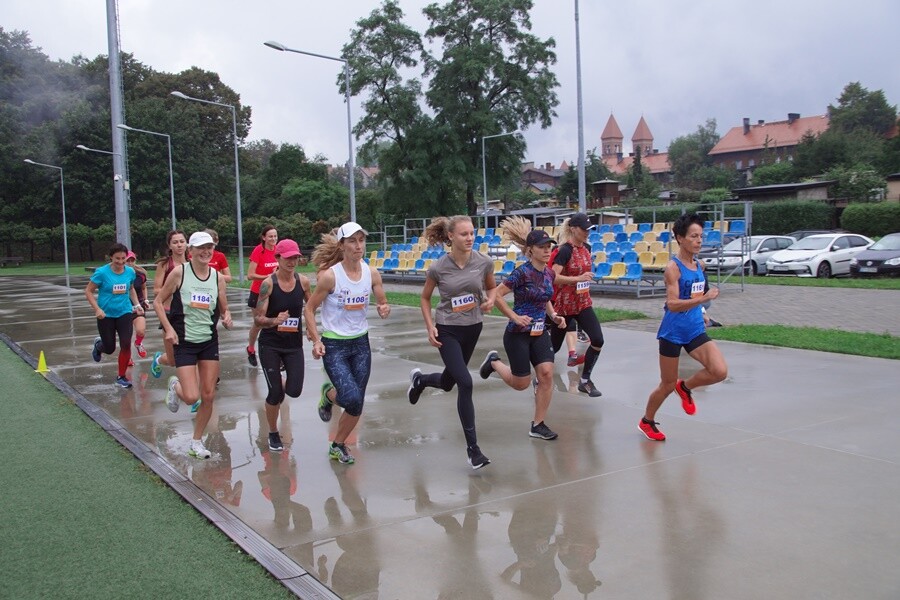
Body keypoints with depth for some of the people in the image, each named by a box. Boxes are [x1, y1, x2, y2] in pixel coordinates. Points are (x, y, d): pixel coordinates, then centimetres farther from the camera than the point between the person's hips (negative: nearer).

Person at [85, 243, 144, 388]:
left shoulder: (130, 272, -2)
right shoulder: (102, 272, -14)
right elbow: (88, 291, -7)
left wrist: (136, 304, 6)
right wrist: (97, 309, -17)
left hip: (125, 313, 2)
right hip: (106, 315, -2)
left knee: (126, 345, -10)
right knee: (109, 349, 7)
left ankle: (121, 377, 7)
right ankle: (98, 345, 46)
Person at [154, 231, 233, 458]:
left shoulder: (218, 277, 2)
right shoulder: (179, 272, -8)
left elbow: (224, 309, 10)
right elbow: (158, 302, -2)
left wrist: (227, 318, -12)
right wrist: (169, 328, -13)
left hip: (210, 341, 4)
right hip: (184, 342, -4)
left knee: (208, 396, 5)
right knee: (191, 397, -11)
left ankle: (197, 442, 24)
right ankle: (175, 386, 26)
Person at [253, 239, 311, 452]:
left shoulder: (303, 281, -3)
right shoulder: (268, 284, -13)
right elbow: (257, 319, -15)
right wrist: (275, 320, -33)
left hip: (294, 343, 3)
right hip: (270, 344, -3)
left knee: (294, 391, -8)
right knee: (276, 393, -3)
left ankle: (280, 384, 31)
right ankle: (273, 434, 22)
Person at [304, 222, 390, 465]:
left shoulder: (372, 273, -3)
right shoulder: (330, 275, -15)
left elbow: (383, 303, 9)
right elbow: (309, 309, -7)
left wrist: (384, 309, -15)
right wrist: (316, 340, -17)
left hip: (361, 343, 4)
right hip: (333, 345, -4)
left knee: (356, 405, 6)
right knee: (352, 398, -18)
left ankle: (338, 446, 29)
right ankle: (328, 397, 18)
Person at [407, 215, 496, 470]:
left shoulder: (484, 262, -8)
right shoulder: (438, 268, -14)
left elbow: (491, 287, 11)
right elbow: (425, 298, 2)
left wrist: (490, 300, -11)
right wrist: (430, 327, -9)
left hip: (473, 329, 4)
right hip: (447, 330, -4)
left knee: (447, 382, 19)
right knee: (465, 382, -18)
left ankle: (419, 379, 56)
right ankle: (472, 447, -7)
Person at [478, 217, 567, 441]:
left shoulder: (549, 274, 4)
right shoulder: (522, 273, -18)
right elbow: (497, 295, -17)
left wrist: (554, 316, 4)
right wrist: (515, 317, -19)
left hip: (539, 332, 6)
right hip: (518, 334, -6)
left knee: (547, 374, -7)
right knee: (521, 384, 4)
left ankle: (538, 425, 6)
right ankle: (494, 362, 34)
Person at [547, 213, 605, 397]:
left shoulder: (586, 248, 6)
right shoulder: (565, 250, -16)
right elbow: (553, 277, -25)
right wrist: (579, 278, -31)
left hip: (583, 303, 6)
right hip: (564, 305, -6)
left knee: (598, 340, -9)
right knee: (554, 346, 7)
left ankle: (584, 381, 6)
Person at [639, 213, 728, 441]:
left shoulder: (700, 264, 6)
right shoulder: (673, 267, -15)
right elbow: (672, 304, -26)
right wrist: (703, 298, -34)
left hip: (695, 331, 6)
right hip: (673, 332, -6)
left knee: (720, 372, -13)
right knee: (668, 385, 6)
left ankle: (686, 387, 17)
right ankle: (647, 421, 31)